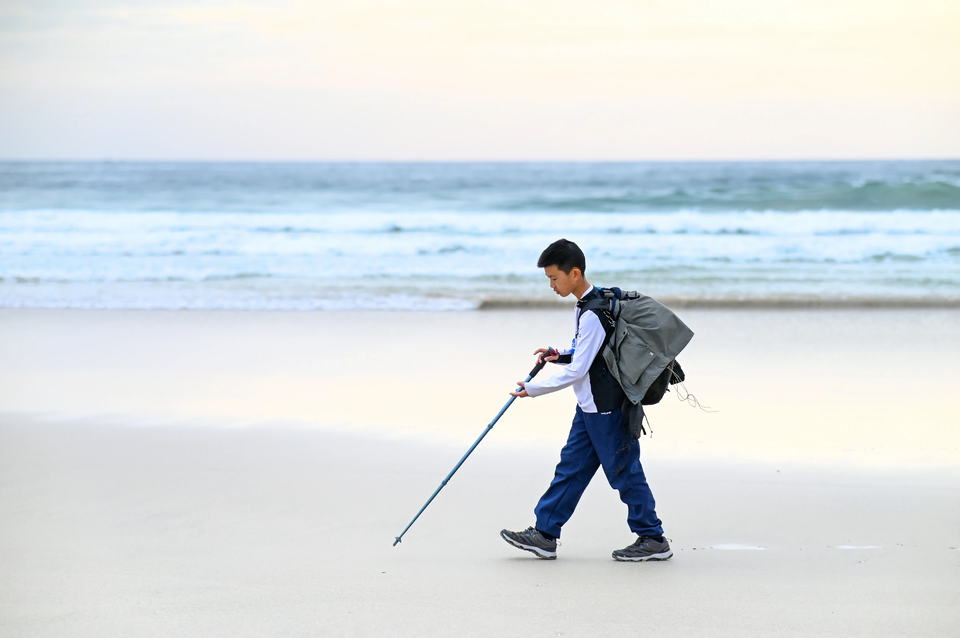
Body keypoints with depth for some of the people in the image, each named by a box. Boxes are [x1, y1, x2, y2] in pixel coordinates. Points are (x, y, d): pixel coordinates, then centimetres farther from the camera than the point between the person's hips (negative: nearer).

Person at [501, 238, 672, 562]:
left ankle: (653, 539, 8)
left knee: (624, 471, -1)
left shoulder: (592, 315, -22)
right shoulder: (590, 304, 9)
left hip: (606, 408, -10)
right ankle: (544, 534, 14)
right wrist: (560, 355, 6)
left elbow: (578, 370, -22)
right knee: (571, 467, 11)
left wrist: (534, 389, -13)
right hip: (591, 407, 10)